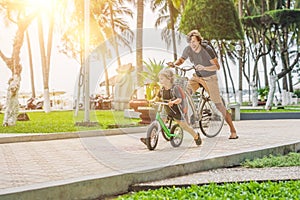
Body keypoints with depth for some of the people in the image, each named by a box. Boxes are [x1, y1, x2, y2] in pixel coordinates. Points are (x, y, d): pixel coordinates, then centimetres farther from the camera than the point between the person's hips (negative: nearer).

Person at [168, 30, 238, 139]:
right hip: (197, 76, 5)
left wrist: (204, 67, -39)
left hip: (210, 78, -4)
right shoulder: (188, 49, -11)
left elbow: (217, 66, -22)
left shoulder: (207, 49, -23)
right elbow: (181, 60, 8)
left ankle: (233, 131, -2)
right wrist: (174, 63, -14)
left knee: (219, 105, -8)